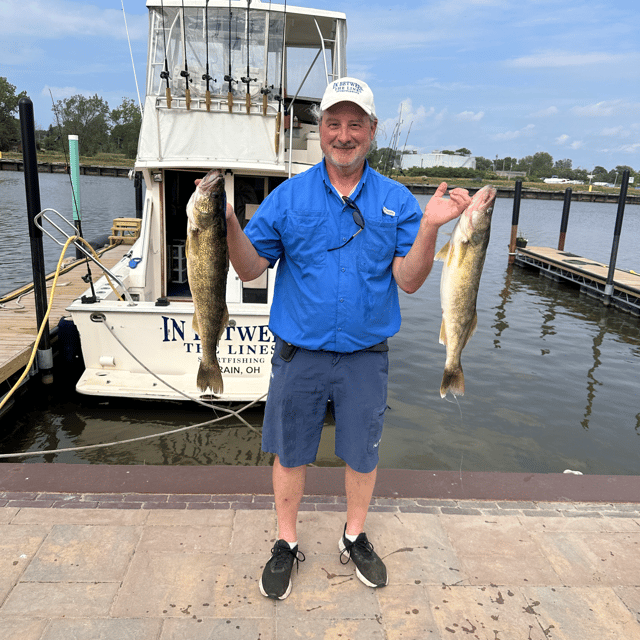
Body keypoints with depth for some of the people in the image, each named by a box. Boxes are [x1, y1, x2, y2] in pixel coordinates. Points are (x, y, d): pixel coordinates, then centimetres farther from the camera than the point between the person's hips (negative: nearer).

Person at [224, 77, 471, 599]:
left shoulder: (397, 200, 0)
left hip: (365, 357, 1)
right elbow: (250, 269, -4)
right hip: (298, 355, 0)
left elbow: (409, 280, -7)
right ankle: (287, 544, 37)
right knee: (290, 454, 13)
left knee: (362, 456, 16)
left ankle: (355, 538, 42)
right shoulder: (288, 196, -1)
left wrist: (430, 226, -22)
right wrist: (228, 222, -20)